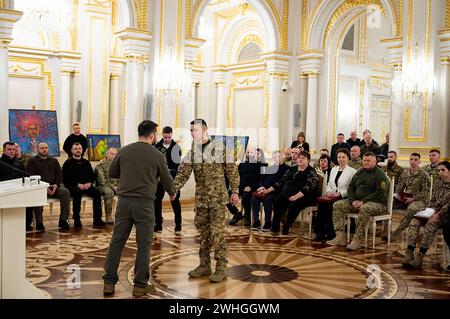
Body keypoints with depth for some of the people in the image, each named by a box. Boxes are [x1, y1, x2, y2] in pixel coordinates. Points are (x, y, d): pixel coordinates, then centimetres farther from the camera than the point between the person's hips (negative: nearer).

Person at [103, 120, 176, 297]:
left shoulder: (124, 151, 3)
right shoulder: (157, 155, -4)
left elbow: (112, 173, 12)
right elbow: (166, 180, 5)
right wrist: (172, 193, 25)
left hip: (124, 201, 3)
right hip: (144, 203, -3)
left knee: (117, 241, 10)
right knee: (144, 245, 5)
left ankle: (109, 282, 15)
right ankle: (140, 285, 11)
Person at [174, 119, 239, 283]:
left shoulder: (219, 148, -4)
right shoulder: (191, 153, 7)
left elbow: (231, 170, -2)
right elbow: (183, 173, -2)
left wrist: (234, 191, -4)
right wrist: (173, 189, -17)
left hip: (218, 197, -5)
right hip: (200, 198, 5)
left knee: (218, 233, -5)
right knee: (203, 232, 12)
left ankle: (221, 268, 4)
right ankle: (204, 265, 22)